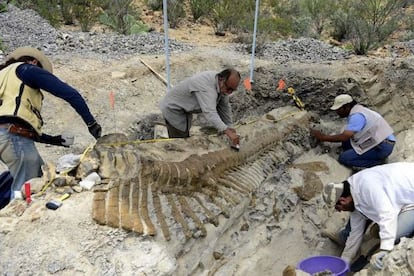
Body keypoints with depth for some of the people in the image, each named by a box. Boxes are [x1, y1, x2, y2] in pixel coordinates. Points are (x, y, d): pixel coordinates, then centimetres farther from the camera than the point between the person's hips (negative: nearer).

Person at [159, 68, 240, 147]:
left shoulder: (223, 86, -7)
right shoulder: (206, 87, -37)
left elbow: (224, 107, 4)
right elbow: (210, 112, -50)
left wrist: (230, 128, -2)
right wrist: (228, 132, -59)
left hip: (183, 110, 9)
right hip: (173, 109, -9)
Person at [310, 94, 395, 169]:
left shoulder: (357, 115, -19)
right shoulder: (356, 110, 12)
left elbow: (344, 137, -24)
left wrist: (323, 137, -15)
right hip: (379, 141, 10)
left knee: (344, 158, -13)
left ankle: (378, 164, -9)